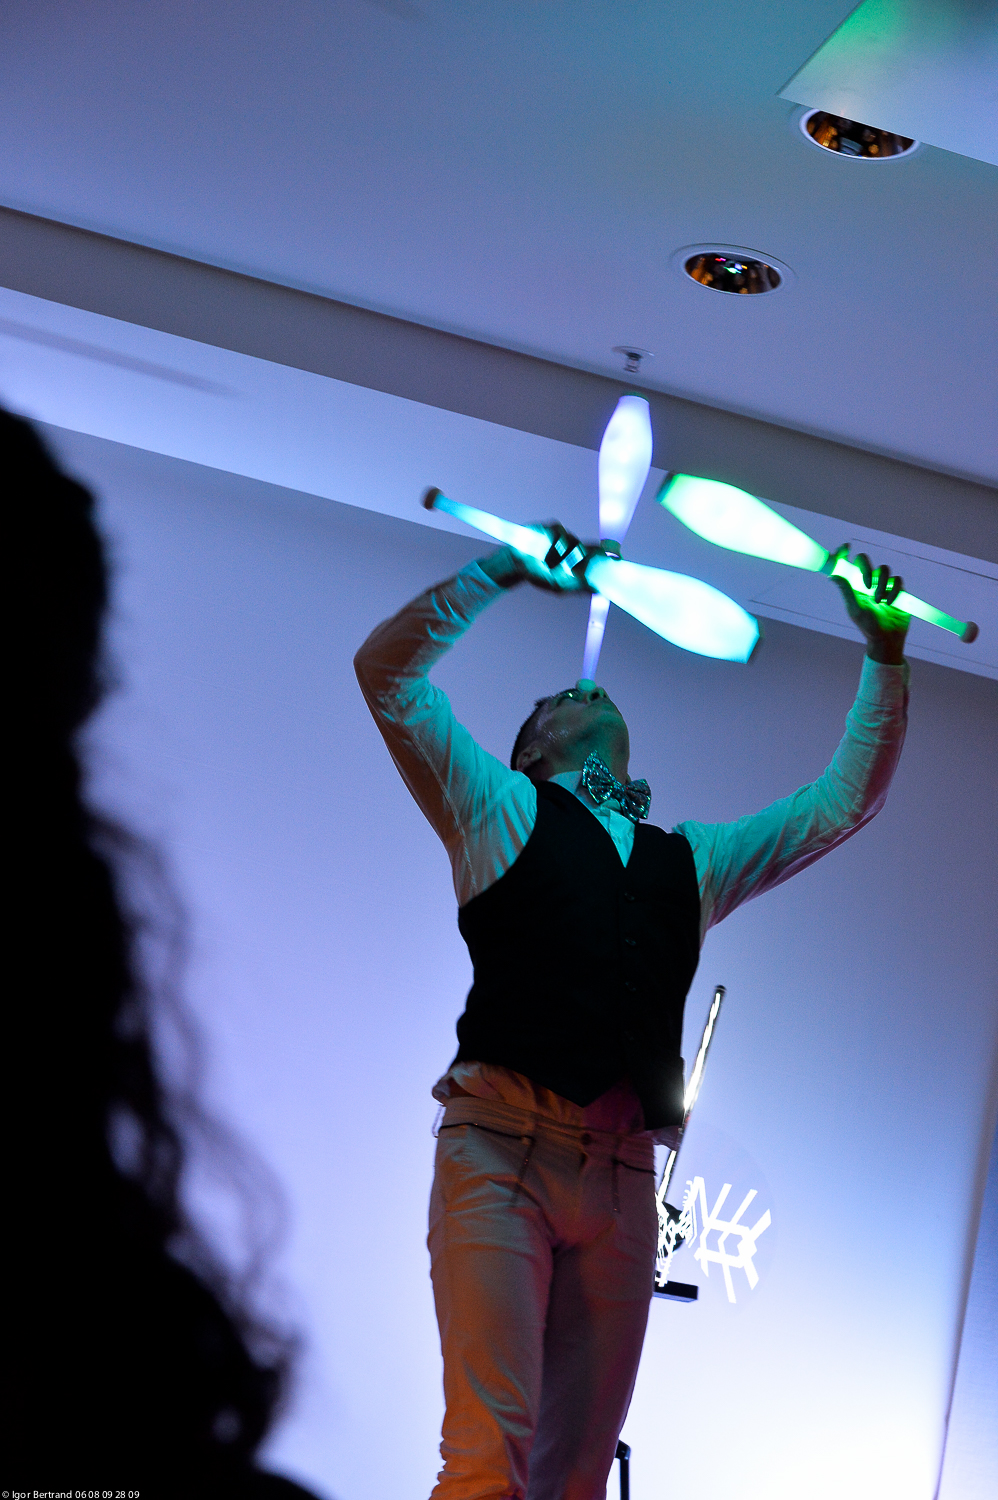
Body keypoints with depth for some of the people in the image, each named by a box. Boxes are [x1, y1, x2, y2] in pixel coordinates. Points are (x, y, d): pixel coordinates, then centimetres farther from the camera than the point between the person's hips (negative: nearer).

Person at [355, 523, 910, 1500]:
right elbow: (388, 669, 14)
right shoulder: (498, 812, 19)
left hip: (621, 1181, 4)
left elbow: (844, 801, 33)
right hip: (501, 1152, -4)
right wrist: (509, 568, 15)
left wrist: (884, 656, 27)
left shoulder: (690, 861, 28)